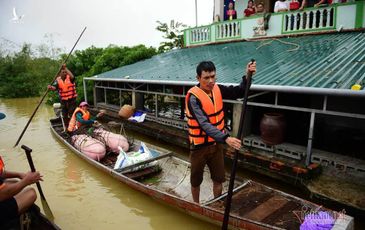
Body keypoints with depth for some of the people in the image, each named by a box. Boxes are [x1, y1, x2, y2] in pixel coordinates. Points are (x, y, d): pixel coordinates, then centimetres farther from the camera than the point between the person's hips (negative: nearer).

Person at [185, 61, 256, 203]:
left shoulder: (217, 89, -5)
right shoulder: (193, 97, -25)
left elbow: (239, 93, 4)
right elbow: (204, 124, -34)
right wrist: (226, 138, -44)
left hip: (216, 144, 5)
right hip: (199, 146, -5)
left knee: (218, 179, 17)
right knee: (196, 180, 15)